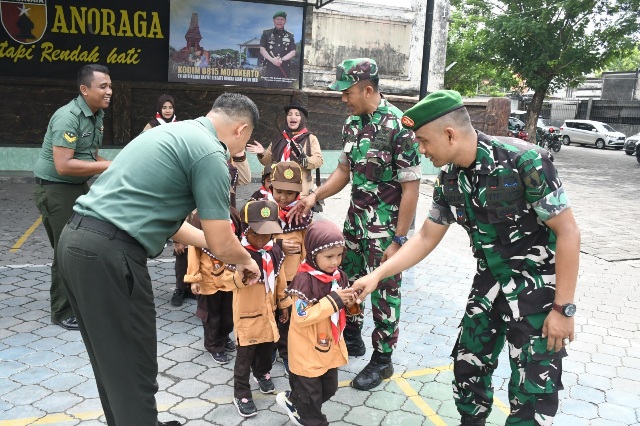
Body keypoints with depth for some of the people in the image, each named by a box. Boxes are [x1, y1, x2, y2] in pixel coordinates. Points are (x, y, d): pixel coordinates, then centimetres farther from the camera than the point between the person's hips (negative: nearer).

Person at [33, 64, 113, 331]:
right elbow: (63, 166, -29)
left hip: (78, 187, 9)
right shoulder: (68, 117, -23)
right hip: (55, 189, -9)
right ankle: (63, 312, 12)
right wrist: (109, 166, -26)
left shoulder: (97, 115, 5)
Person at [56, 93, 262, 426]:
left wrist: (230, 251, 28)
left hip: (77, 239, 10)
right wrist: (245, 261, 15)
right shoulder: (209, 153, -10)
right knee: (133, 370, 4)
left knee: (112, 361, 23)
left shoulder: (174, 132, 19)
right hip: (109, 252, -10)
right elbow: (222, 245, -9)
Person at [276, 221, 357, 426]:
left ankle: (294, 401, 45)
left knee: (329, 389, 23)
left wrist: (348, 302, -13)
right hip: (308, 350, -7)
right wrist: (333, 301, -29)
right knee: (310, 393, 12)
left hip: (331, 346, 7)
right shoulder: (304, 280, -25)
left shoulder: (339, 276, -3)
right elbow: (302, 317, -29)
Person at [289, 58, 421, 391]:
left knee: (384, 293, 6)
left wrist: (398, 240, -17)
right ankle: (351, 338, 39)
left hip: (386, 227, -7)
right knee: (347, 279, 17)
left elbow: (411, 187, -17)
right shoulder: (352, 122, 4)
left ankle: (382, 359, 23)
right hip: (356, 219, 7)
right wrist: (315, 196, -1)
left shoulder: (399, 125, -18)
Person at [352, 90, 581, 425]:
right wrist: (377, 275, 0)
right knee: (468, 364, 14)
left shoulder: (525, 162, -25)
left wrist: (564, 308, -19)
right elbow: (426, 238, 5)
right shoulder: (449, 179, -5)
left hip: (538, 284, -6)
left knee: (533, 390, 0)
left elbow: (568, 232, -20)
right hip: (491, 279, 6)